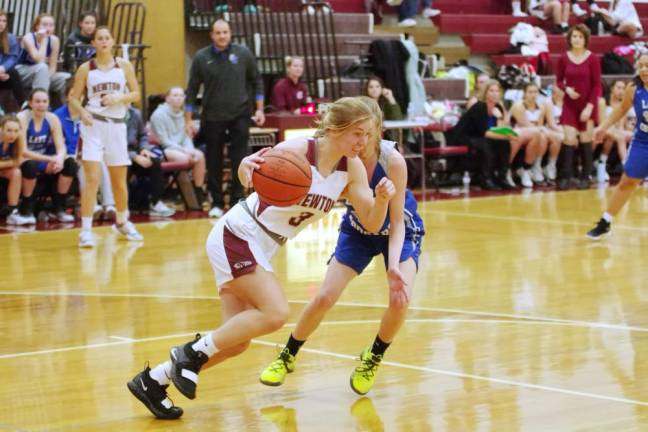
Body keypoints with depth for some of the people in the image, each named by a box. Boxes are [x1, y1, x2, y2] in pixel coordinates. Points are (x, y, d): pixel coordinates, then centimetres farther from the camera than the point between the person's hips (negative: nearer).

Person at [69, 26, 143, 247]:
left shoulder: (124, 65, 4)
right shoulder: (86, 68, 0)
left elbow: (136, 94, 5)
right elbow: (73, 97, 3)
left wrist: (118, 98, -13)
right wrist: (83, 112, -17)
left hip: (117, 125, 3)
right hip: (94, 125, -2)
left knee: (119, 179, 14)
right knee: (92, 178, -13)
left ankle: (122, 222, 35)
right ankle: (86, 229, -12)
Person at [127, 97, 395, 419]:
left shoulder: (352, 168, -3)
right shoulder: (298, 150, -22)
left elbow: (371, 224, -3)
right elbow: (251, 174, -33)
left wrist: (383, 198, -25)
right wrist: (246, 166, -57)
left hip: (261, 248, 8)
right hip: (236, 236, -8)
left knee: (236, 342, 5)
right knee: (275, 312, -24)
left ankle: (153, 381, 16)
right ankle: (192, 353, -8)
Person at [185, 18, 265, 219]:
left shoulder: (243, 53, -2)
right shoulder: (201, 57, -3)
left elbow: (256, 81, 7)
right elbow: (192, 90, 1)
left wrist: (259, 109, 1)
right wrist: (188, 119, -1)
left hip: (240, 115, 0)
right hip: (213, 117, 0)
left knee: (239, 161, -1)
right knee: (214, 162, 5)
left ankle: (237, 200, 9)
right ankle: (217, 203, 16)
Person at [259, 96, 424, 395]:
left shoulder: (392, 161, -33)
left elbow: (397, 222, -28)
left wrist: (393, 267, -43)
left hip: (400, 231, -2)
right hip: (357, 231, 2)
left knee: (400, 299, -22)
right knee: (324, 297, -6)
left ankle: (373, 359, 8)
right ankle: (287, 357, 20)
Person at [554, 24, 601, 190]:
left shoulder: (593, 59, -7)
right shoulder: (563, 58, -2)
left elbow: (597, 85, -5)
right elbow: (559, 80, 8)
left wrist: (590, 106, -12)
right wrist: (566, 89, -13)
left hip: (588, 105, -1)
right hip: (570, 104, 1)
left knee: (585, 140, 4)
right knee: (569, 139, -6)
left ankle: (585, 177, 13)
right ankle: (565, 176, -1)